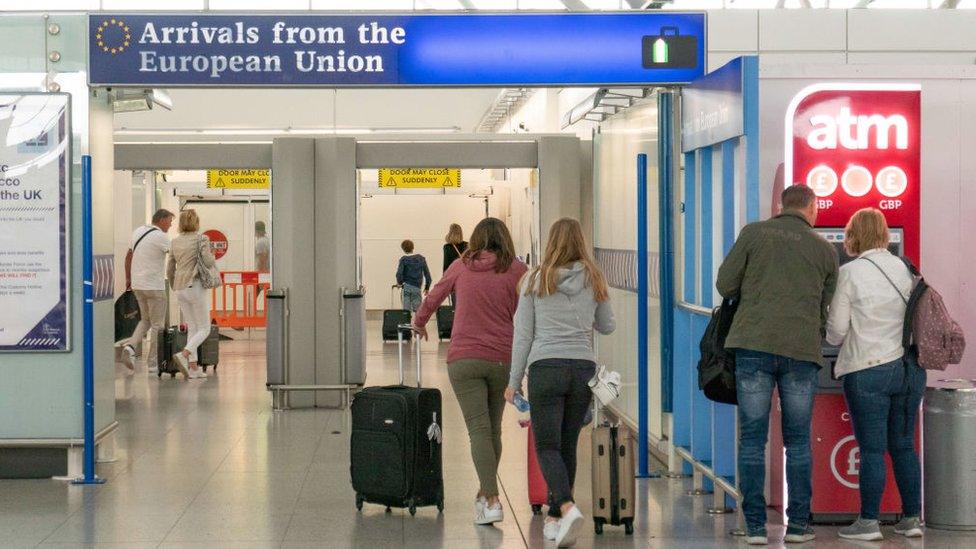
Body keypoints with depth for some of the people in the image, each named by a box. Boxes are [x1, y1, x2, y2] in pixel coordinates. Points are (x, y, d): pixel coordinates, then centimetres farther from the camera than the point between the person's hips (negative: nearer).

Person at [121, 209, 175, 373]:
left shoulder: (138, 232, 10)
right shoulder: (160, 237, -14)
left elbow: (128, 256, 17)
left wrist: (128, 278, 24)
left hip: (137, 285, 7)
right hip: (154, 286, -7)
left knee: (145, 320, 20)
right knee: (157, 325, 3)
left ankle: (131, 346, -3)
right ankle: (152, 363, 5)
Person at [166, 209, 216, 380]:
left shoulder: (175, 242, 8)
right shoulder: (202, 239, -8)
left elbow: (170, 269, 12)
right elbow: (208, 262, -18)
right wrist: (212, 258, 5)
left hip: (181, 289, 6)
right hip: (197, 287, -6)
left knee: (192, 328, 13)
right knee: (204, 329, 1)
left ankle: (193, 368, 7)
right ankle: (183, 355, -21)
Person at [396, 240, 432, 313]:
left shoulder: (403, 259, -3)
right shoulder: (421, 258, 6)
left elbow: (399, 273, -14)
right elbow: (427, 273, 6)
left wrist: (399, 282, 4)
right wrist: (427, 287, 15)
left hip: (406, 286, -2)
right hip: (417, 287, 2)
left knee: (406, 309, 0)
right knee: (417, 309, 4)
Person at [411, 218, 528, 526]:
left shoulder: (461, 266, 9)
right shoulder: (517, 270, 2)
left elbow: (433, 298, 24)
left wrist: (419, 323, 42)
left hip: (464, 359, 0)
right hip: (503, 359, 0)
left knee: (479, 429, -5)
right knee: (494, 429, 15)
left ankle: (492, 500, -16)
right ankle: (485, 494, 27)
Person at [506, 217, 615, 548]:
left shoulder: (535, 281, 0)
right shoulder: (595, 281, 5)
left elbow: (523, 335, 1)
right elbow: (607, 327, 18)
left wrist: (514, 381, 8)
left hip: (545, 368, -3)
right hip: (584, 368, 3)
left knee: (547, 446, -2)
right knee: (568, 445, 12)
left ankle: (567, 508, -25)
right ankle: (555, 519, 18)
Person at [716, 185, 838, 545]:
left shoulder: (753, 233, 4)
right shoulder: (825, 250, 11)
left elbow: (725, 285, 3)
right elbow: (828, 309, 16)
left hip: (753, 344, -1)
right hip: (802, 350, 1)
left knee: (752, 439, 3)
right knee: (798, 441, 11)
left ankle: (755, 525, 3)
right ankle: (798, 524, 12)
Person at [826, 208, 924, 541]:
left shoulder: (850, 273, -7)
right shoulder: (904, 269, 8)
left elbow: (836, 332, -6)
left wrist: (836, 337, 16)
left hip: (868, 370, -5)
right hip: (910, 369, 5)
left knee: (872, 449, -1)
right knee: (904, 446, 12)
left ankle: (869, 522, 2)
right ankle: (912, 519, 15)